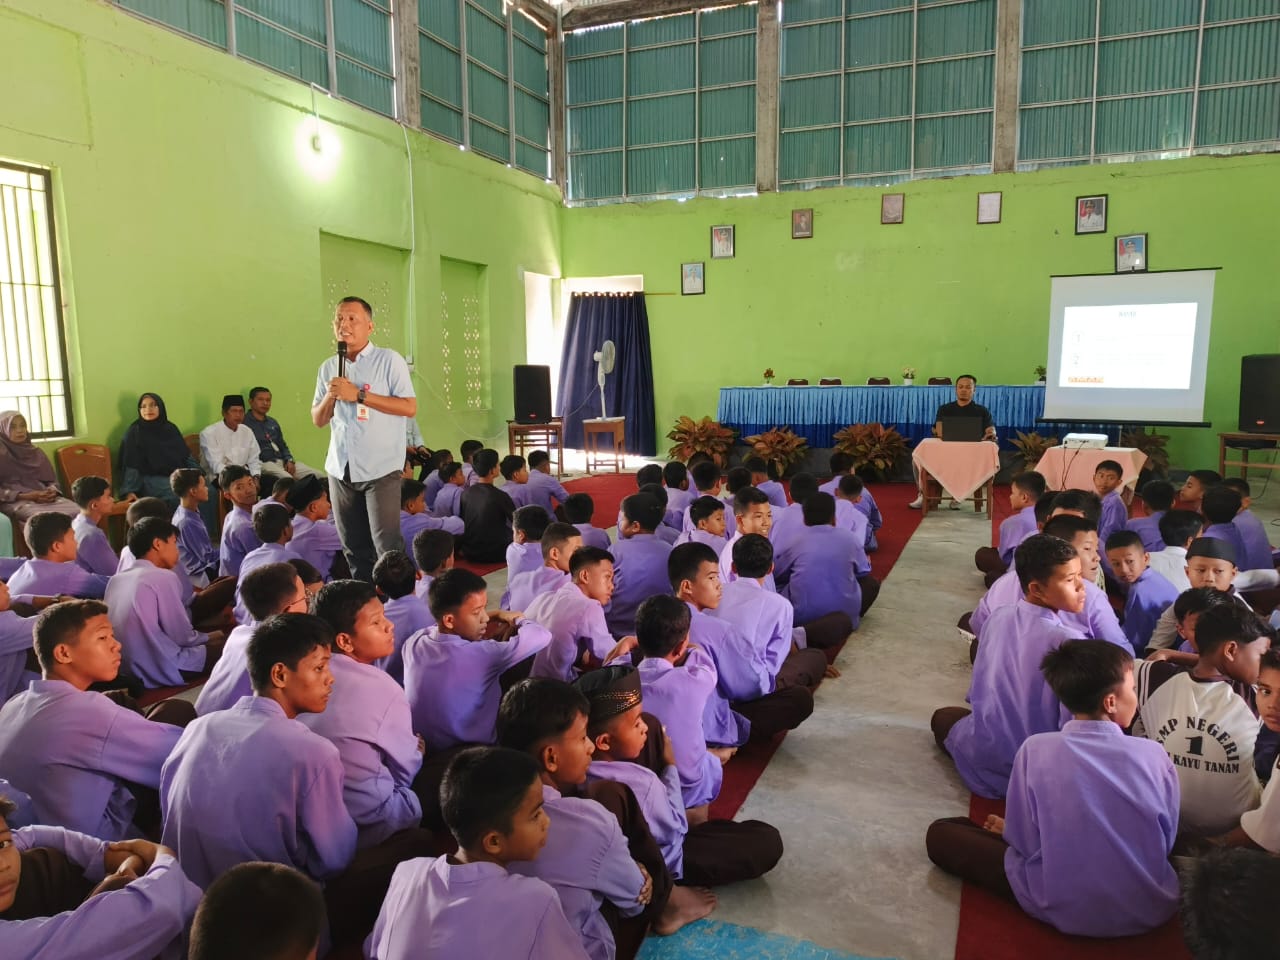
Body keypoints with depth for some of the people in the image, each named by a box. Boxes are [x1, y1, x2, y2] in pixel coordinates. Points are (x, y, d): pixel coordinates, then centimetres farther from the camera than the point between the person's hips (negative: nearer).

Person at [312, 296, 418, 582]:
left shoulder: (389, 360, -5)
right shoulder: (328, 368, 11)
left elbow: (410, 407, -13)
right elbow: (318, 420, 14)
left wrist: (359, 395, -16)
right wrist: (330, 396, -6)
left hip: (380, 469, -5)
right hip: (340, 470, 6)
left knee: (387, 546, -6)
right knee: (354, 548, 12)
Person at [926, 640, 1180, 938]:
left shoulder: (1036, 749, -17)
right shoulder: (1155, 756, -11)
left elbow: (1024, 841, -11)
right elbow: (1166, 843, 1)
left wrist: (1011, 830, 13)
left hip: (1064, 910, -4)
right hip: (1152, 909, 5)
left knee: (941, 833, 6)